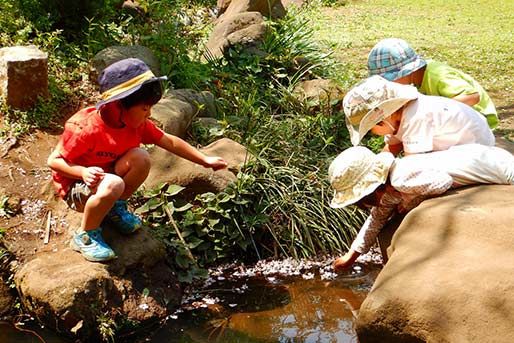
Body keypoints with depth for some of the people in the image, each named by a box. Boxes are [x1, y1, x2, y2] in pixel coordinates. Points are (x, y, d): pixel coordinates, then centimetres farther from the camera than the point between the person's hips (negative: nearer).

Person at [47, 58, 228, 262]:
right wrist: (83, 172, -40)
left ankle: (114, 209, 2)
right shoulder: (86, 129, -30)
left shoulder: (137, 123, -10)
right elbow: (53, 161, -23)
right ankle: (86, 237, -13)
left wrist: (204, 160, 0)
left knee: (140, 157, -21)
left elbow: (169, 142, 2)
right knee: (113, 185, -39)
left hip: (106, 176, 6)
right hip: (75, 185, -6)